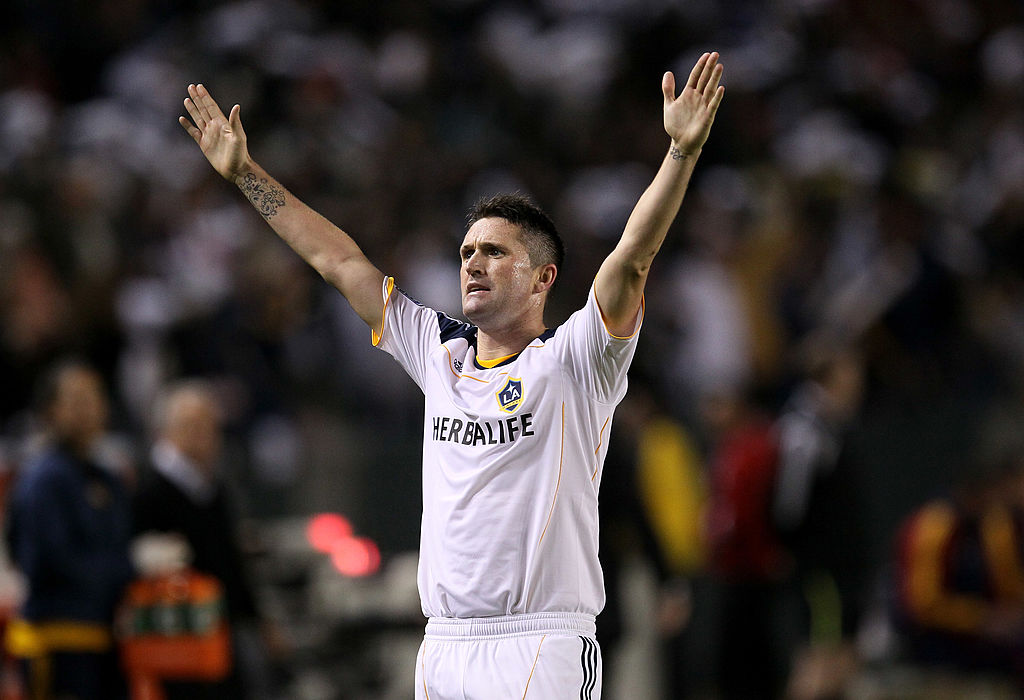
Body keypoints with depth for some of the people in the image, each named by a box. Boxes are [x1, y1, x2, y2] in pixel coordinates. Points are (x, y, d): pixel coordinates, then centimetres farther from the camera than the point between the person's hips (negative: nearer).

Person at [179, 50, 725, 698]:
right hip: (442, 646, 5)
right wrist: (244, 172, 24)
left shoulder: (571, 363, 0)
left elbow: (634, 255, -14)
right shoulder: (440, 354, 16)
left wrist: (683, 151, -26)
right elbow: (338, 260, 21)